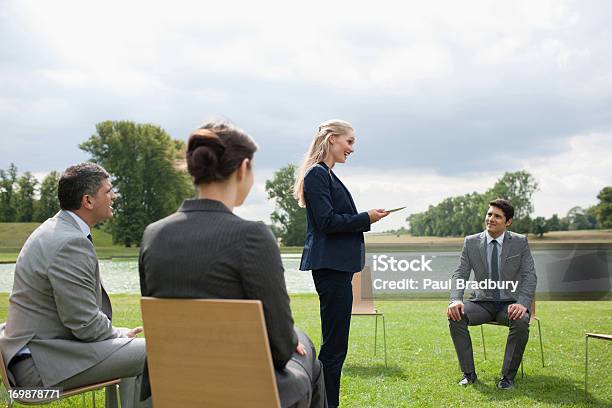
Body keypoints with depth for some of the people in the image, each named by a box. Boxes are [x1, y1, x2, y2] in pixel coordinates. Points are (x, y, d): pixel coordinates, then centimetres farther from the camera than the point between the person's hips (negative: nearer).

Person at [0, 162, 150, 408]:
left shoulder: (54, 229, 11)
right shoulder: (71, 243, -22)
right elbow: (86, 325, -22)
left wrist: (119, 333, 10)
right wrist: (120, 335, -4)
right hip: (41, 364, -11)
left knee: (130, 351, 23)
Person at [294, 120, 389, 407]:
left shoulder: (327, 175, 18)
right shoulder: (317, 174, -11)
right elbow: (327, 221, -18)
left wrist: (365, 219, 12)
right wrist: (366, 218, -11)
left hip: (336, 265, 10)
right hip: (330, 265, -10)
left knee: (334, 343, 15)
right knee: (335, 344, -6)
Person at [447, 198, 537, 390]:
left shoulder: (520, 242, -1)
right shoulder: (471, 242, 2)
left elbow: (530, 276, -7)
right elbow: (460, 274, -2)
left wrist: (522, 303, -26)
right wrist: (455, 300, -22)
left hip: (510, 304, -1)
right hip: (482, 302, 2)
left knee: (521, 321, -34)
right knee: (455, 316, -27)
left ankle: (508, 376, -16)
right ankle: (468, 373, -13)